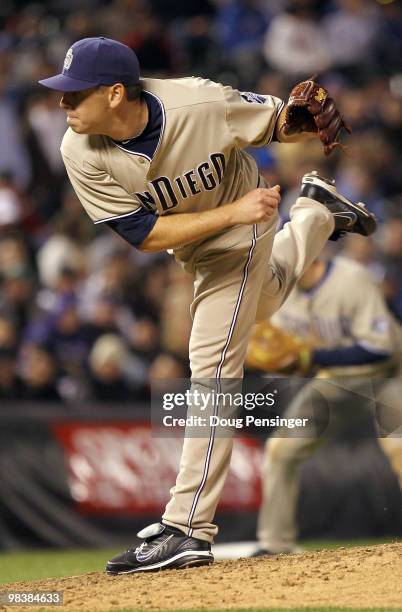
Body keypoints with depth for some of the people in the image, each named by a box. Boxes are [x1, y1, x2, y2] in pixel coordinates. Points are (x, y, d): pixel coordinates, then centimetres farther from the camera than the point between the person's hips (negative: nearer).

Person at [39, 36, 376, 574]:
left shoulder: (199, 104, -37)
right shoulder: (82, 153, -29)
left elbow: (277, 123, -21)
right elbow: (146, 236, -27)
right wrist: (233, 212, -37)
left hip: (240, 232, -5)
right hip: (190, 245, 5)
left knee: (212, 368, -11)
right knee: (258, 303, 33)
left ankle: (188, 529, -8)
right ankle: (316, 214, 58)